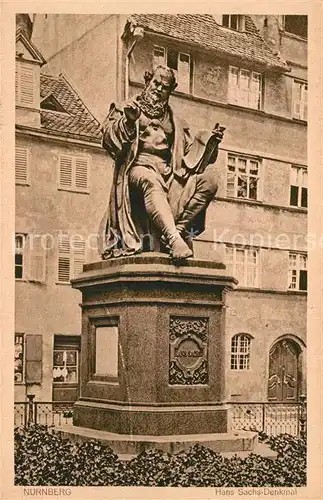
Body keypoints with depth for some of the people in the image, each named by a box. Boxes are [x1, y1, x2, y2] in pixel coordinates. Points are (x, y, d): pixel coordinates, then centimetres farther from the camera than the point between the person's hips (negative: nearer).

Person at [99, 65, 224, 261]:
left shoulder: (175, 122, 30)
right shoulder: (124, 109, 21)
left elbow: (190, 153, 22)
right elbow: (109, 138, 5)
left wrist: (210, 141, 4)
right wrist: (128, 121, -13)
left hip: (168, 173, 4)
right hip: (139, 166, -4)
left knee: (209, 178, -23)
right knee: (151, 181, -42)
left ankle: (179, 228, -32)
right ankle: (173, 237, -56)